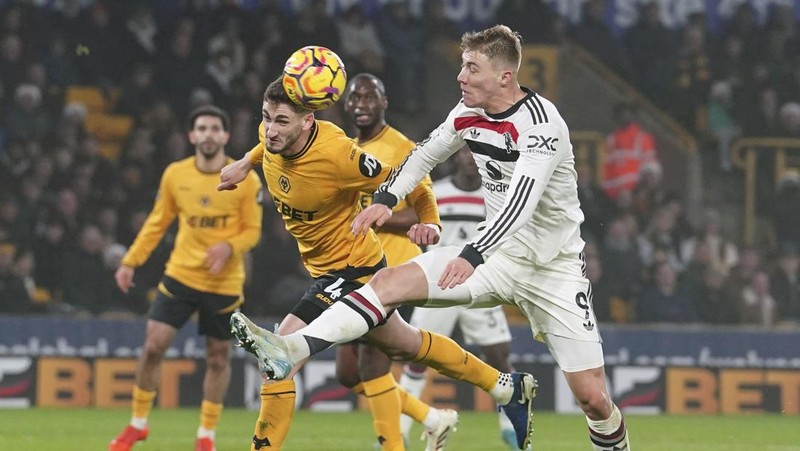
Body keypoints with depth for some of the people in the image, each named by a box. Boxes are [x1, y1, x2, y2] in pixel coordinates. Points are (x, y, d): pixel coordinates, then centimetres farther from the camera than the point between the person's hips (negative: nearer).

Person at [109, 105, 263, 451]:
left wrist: (229, 247, -23)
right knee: (153, 345, -6)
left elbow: (252, 230, -3)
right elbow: (157, 223, 9)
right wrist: (130, 262, 4)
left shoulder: (246, 180, -7)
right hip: (180, 275, 1)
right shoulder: (175, 175, -1)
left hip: (224, 282, -1)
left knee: (218, 357, 6)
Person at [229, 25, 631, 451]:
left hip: (552, 267, -6)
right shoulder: (470, 113, -1)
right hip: (500, 254, 6)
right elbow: (427, 154, 15)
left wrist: (474, 254, -50)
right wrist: (385, 198, -4)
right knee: (391, 280, -16)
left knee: (593, 398, -6)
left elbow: (522, 201, -36)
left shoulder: (540, 124, -24)